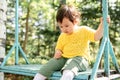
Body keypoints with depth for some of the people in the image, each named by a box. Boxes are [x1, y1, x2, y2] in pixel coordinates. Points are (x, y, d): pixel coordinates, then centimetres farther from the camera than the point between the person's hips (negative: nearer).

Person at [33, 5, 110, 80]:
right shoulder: (62, 36, 14)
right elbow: (59, 48, 25)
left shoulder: (84, 30, 0)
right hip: (64, 58, 6)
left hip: (80, 58, -5)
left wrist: (102, 24, -25)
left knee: (68, 71, -39)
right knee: (48, 66, -16)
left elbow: (96, 36, -11)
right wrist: (57, 52, 0)